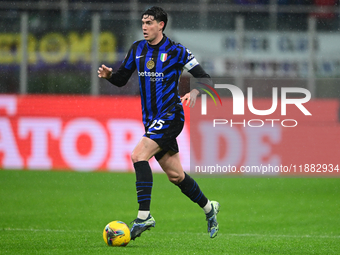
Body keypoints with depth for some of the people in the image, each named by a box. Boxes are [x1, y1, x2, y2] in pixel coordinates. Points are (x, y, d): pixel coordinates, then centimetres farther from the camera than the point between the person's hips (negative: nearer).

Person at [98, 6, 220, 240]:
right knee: (175, 175, 10)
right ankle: (208, 208, 31)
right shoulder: (138, 49, 9)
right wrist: (108, 75, -6)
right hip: (151, 119, 6)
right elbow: (121, 80, 15)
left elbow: (204, 78, -3)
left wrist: (194, 93, -23)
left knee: (139, 155, -25)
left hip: (170, 116, -6)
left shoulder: (176, 51, -7)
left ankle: (144, 216, -26)